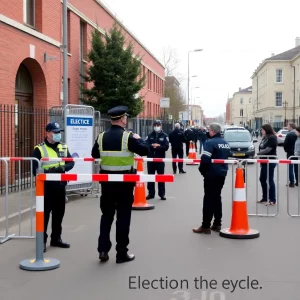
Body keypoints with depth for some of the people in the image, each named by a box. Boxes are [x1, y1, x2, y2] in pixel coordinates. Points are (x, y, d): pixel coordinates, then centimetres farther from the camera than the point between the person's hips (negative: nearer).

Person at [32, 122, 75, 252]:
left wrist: (63, 168, -15)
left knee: (59, 213, 12)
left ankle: (56, 238, 25)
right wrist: (48, 172, -28)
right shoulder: (39, 149, -6)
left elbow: (71, 163, 6)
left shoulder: (63, 147, 10)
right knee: (44, 213, -1)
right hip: (46, 186, -5)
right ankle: (42, 240, 7)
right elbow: (35, 168, -12)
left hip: (60, 186, 5)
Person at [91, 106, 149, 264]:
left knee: (106, 215, 14)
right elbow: (145, 150, -12)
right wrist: (139, 139, 5)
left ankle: (103, 249, 13)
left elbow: (94, 154, 14)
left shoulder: (101, 136, 2)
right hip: (124, 182, -4)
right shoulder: (128, 136, -13)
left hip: (107, 180, 4)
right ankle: (121, 253, 9)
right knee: (123, 216, 4)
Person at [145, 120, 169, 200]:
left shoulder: (164, 136, 2)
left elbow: (166, 147, -9)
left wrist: (158, 146, -20)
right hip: (150, 158, 2)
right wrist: (152, 145, -20)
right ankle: (151, 193, 16)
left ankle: (162, 194, 8)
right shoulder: (150, 135, 8)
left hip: (160, 159, -2)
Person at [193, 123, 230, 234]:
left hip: (212, 174, -8)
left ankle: (206, 226, -3)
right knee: (217, 197, 16)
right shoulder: (226, 143, 12)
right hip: (222, 173, 8)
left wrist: (202, 170, -6)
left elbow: (205, 159, -21)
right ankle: (217, 224, 19)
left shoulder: (210, 142, -15)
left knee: (209, 199, -4)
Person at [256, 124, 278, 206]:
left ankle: (272, 200, 4)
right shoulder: (264, 138, 13)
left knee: (270, 180, -4)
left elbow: (268, 149, -21)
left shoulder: (272, 138, -13)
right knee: (262, 179, 13)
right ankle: (265, 198, 25)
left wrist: (258, 154, -18)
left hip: (270, 162, -9)